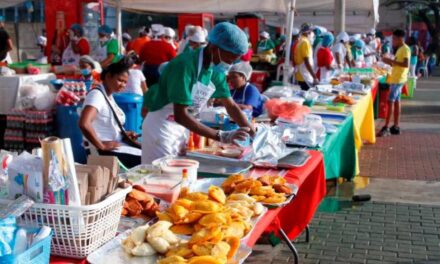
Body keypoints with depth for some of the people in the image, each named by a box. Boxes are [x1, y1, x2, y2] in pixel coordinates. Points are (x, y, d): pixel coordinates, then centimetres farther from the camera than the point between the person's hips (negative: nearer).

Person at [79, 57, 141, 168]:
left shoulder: (109, 96, 13)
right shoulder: (97, 94, -15)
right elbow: (84, 124, -31)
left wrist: (123, 134, 8)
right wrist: (101, 146, -22)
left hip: (117, 146, 9)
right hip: (107, 152, -9)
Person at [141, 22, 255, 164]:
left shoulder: (216, 71, -3)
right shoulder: (185, 65, -26)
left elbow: (231, 106, 8)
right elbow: (180, 116, -31)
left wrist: (254, 134, -4)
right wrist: (221, 136, -33)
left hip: (182, 128, 7)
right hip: (161, 127, -7)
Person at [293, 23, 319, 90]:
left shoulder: (299, 42, 12)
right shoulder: (305, 42, -15)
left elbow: (295, 60, 17)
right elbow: (307, 62, -21)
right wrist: (315, 77, -20)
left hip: (300, 76, 10)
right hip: (305, 77, -10)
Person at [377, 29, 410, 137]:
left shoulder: (405, 49, -13)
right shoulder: (400, 49, 16)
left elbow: (406, 64, -24)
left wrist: (392, 61, -23)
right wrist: (390, 62, 6)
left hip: (398, 79, -10)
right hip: (395, 79, 10)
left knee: (391, 102, -12)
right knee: (396, 102, 10)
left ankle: (386, 128, -13)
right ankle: (395, 127, 14)